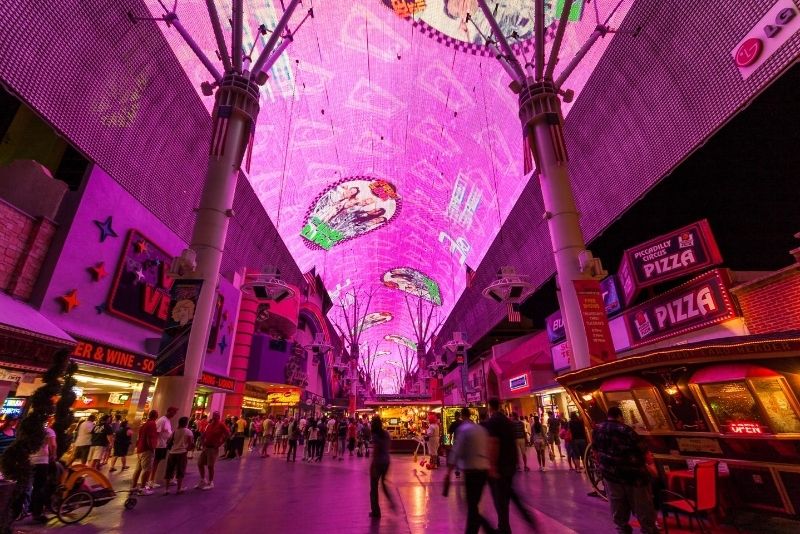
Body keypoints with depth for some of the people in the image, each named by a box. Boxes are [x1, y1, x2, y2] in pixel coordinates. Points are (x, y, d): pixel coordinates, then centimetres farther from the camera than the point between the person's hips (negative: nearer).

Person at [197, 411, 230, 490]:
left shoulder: (221, 425, -11)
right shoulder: (209, 425, 10)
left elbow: (228, 434, -18)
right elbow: (204, 435, 23)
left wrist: (220, 444, -16)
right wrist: (203, 442, 8)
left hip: (213, 448, -7)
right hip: (206, 447, 7)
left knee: (210, 466, -1)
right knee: (200, 464, 12)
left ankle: (210, 483, 14)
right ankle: (203, 481, 30)